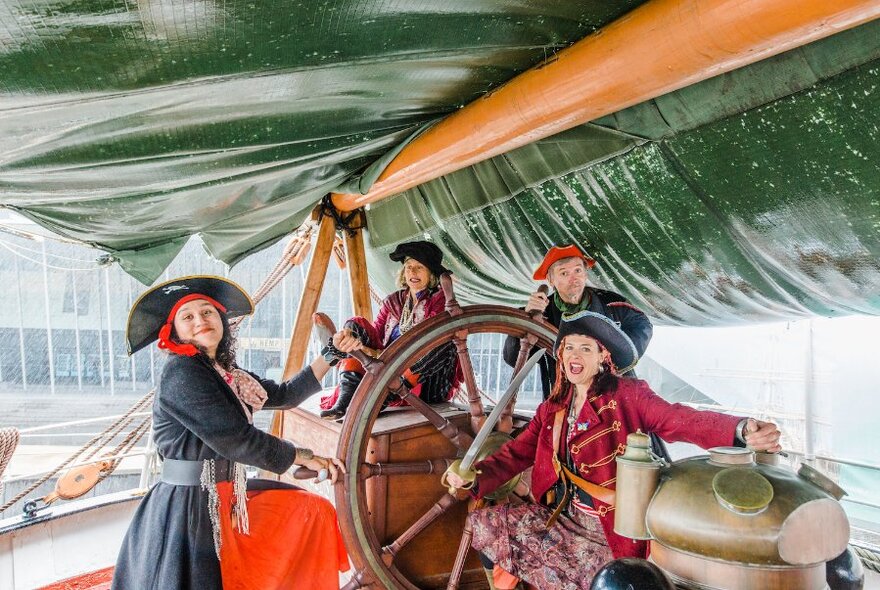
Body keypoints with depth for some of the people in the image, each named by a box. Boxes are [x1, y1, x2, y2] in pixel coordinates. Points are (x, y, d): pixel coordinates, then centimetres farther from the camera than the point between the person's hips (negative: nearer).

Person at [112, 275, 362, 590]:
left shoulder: (226, 375, 8)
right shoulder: (180, 374, -18)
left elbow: (284, 394, 14)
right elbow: (236, 440, -22)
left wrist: (332, 354, 10)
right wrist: (307, 458, -13)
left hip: (225, 498, 9)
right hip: (186, 509, -9)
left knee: (314, 511, 9)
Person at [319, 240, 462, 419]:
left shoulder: (440, 300, 2)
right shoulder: (393, 301, 18)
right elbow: (376, 334, 5)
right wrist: (350, 335, -18)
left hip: (424, 382, -4)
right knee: (356, 325, -6)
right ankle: (346, 397, -28)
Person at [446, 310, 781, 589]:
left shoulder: (628, 395, -10)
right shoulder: (553, 408, 8)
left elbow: (681, 420, -24)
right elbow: (517, 453, 5)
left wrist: (741, 431, -44)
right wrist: (474, 477, -13)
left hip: (613, 529, -5)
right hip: (563, 520, 5)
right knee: (482, 523, 0)